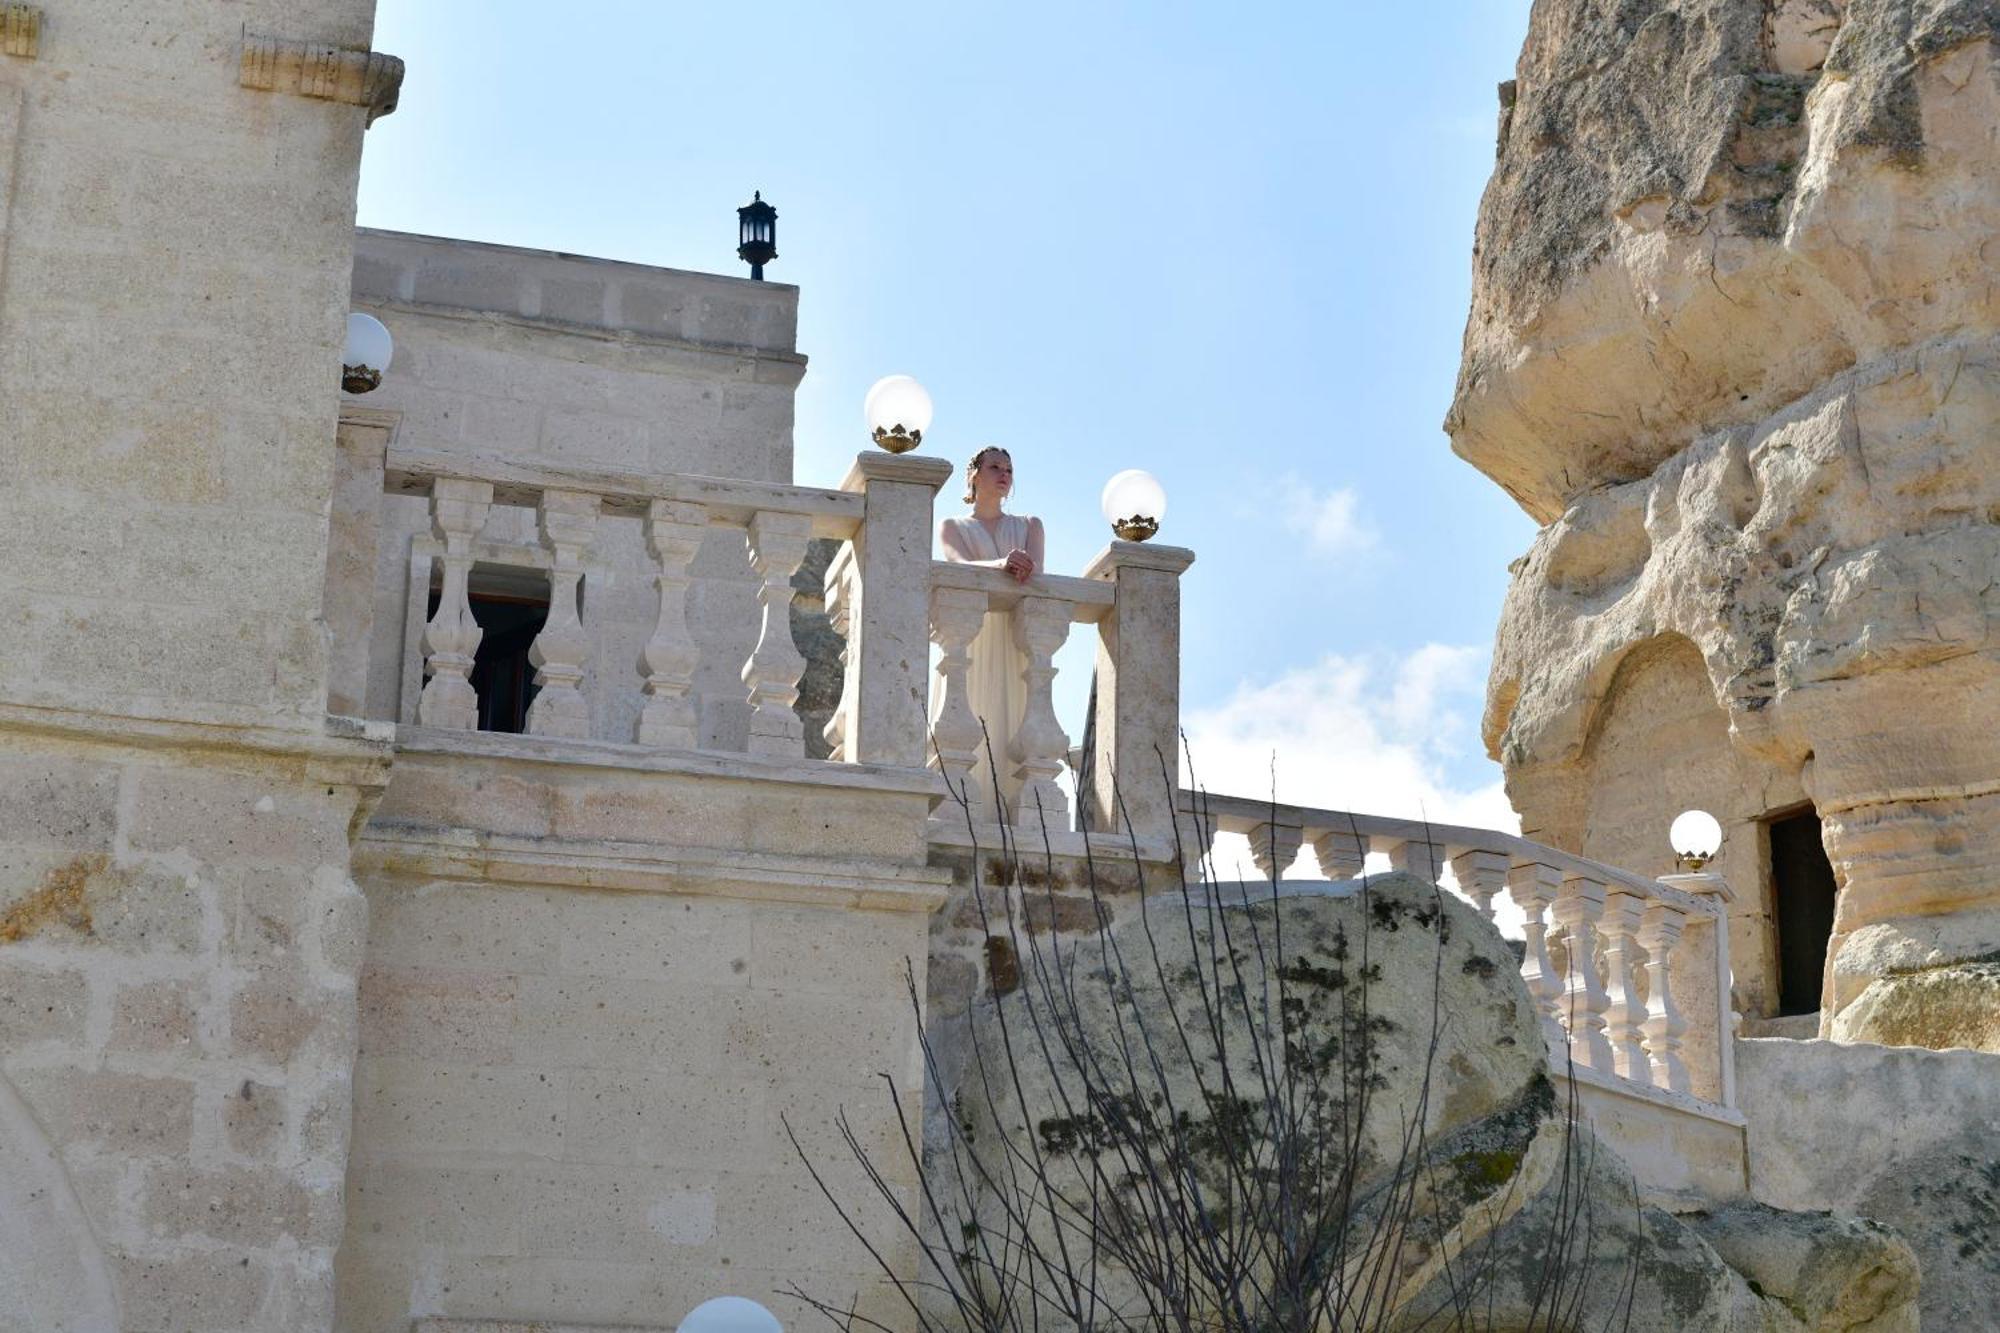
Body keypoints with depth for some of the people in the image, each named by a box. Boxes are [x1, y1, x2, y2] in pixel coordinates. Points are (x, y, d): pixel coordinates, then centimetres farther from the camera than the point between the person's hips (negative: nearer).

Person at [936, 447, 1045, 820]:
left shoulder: (1029, 526, 22)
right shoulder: (953, 527, 15)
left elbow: (1035, 567, 3)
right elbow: (961, 566, -6)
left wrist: (1023, 569, -23)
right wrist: (1002, 565, -28)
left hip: (1016, 642, 2)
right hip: (972, 638, -2)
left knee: (1012, 729, -10)